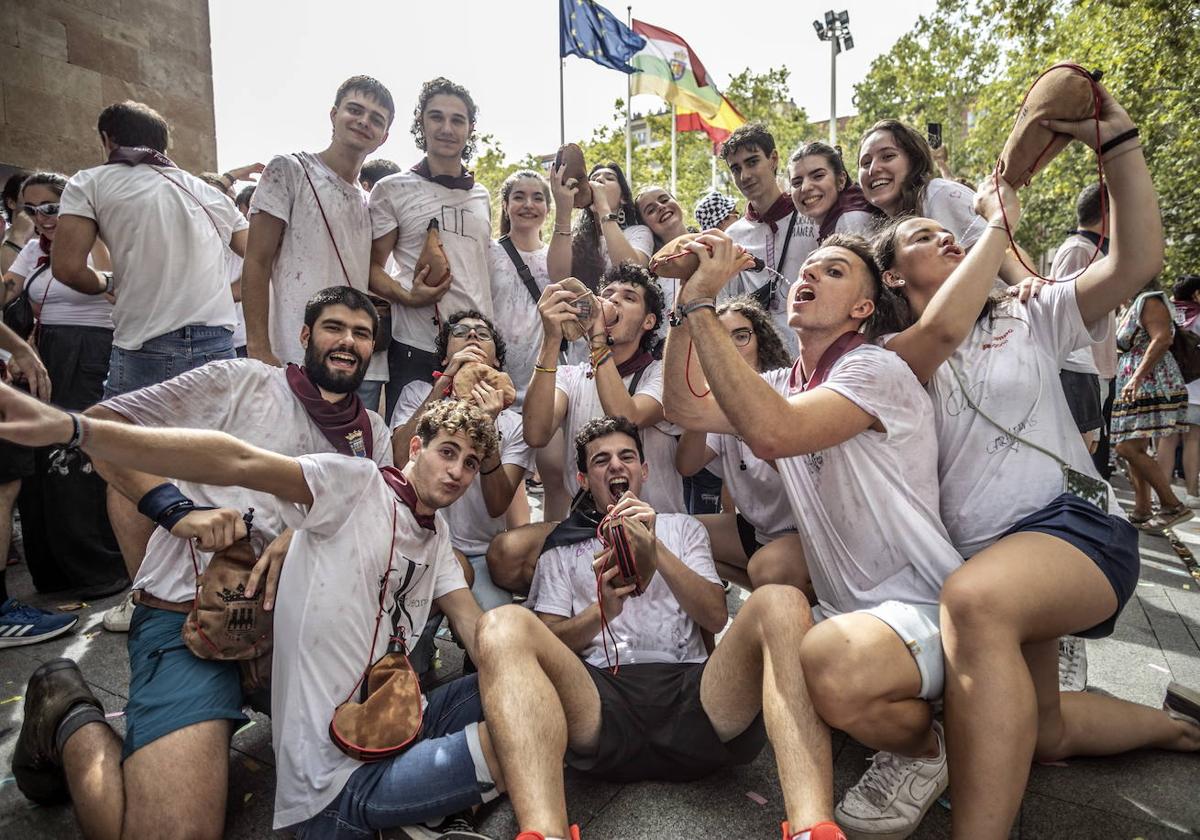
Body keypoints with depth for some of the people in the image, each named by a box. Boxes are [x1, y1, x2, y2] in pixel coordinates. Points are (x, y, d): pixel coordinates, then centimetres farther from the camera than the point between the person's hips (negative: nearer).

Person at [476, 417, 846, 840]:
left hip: (692, 692, 1)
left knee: (780, 603, -26)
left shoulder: (682, 528, 28)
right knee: (504, 625, -28)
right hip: (602, 700, 0)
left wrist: (656, 548, -1)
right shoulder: (562, 549, 25)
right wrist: (603, 609, -8)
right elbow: (547, 644, 12)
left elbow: (716, 617, 12)